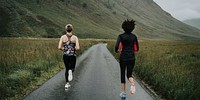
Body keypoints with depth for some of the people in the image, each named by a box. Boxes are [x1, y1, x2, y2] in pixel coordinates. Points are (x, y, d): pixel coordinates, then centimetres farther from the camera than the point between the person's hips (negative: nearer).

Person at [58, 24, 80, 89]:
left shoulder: (63, 37, -4)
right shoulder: (75, 37, -7)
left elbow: (59, 47, -11)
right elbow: (78, 48, -14)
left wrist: (63, 49, 10)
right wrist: (74, 48, 7)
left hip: (65, 55, 2)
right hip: (72, 56, -2)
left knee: (67, 69, 21)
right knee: (72, 68, 17)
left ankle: (67, 83, 18)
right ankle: (70, 71, -21)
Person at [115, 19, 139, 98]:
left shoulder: (120, 36, -7)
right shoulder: (134, 36, 2)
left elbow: (117, 47, -18)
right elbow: (137, 49, 7)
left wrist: (117, 51, 6)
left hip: (123, 58, -2)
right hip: (131, 58, 2)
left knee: (122, 75, 15)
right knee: (129, 75, 13)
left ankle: (123, 93, 15)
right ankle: (132, 84, -23)